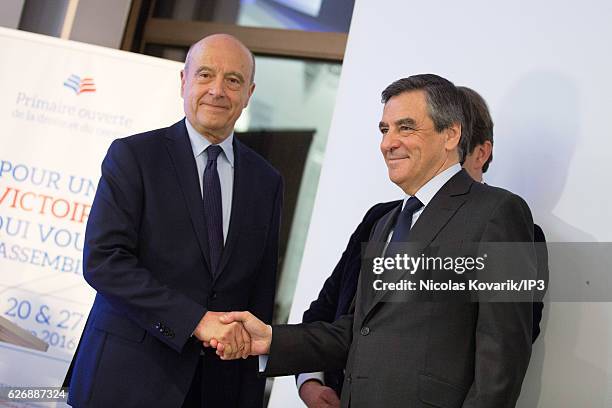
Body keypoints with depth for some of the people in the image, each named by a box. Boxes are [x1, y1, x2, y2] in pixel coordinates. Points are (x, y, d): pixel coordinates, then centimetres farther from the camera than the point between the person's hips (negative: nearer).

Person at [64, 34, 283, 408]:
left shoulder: (268, 181, 8)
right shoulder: (133, 155, -3)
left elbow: (261, 292, 9)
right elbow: (103, 260, -13)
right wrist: (195, 320, -19)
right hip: (129, 377, -3)